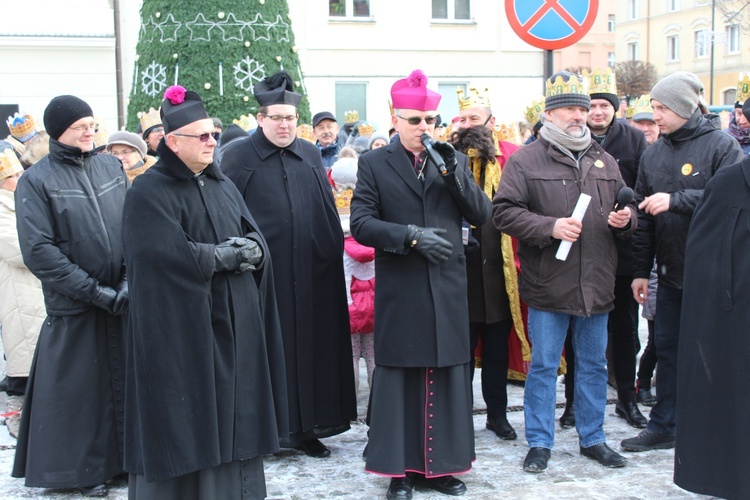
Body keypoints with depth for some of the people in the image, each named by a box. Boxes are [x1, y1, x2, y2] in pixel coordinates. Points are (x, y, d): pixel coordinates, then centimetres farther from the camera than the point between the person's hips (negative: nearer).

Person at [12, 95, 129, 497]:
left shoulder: (111, 167, 7)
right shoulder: (36, 181, -5)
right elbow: (38, 251, -12)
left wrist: (132, 279, -9)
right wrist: (95, 291, -15)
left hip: (125, 298, 4)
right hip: (74, 306, -4)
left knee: (127, 379, 11)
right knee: (80, 386, 5)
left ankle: (127, 456, 27)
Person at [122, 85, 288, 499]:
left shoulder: (222, 186, 14)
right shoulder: (149, 194, -9)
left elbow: (257, 244, 9)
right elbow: (167, 257, -21)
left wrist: (248, 250, -14)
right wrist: (223, 255, -11)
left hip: (232, 327, 7)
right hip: (182, 329, -6)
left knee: (230, 416, 9)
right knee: (188, 424, -1)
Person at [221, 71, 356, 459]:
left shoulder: (310, 154, 12)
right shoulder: (239, 156, 0)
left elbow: (328, 210, 15)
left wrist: (333, 253, 8)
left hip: (310, 273, 4)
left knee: (309, 346, 8)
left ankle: (305, 426, 18)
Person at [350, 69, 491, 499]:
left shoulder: (454, 160, 10)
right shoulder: (374, 164, 2)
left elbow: (482, 215, 3)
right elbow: (362, 223, -6)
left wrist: (455, 174, -10)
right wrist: (411, 235, -18)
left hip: (448, 288, 3)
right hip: (399, 291, -2)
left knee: (448, 376, 8)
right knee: (401, 376, 4)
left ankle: (443, 464, 20)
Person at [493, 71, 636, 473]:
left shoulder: (604, 161, 13)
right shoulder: (525, 160, -3)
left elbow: (625, 206, 22)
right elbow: (504, 212, -10)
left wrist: (625, 219, -1)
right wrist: (550, 227, -20)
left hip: (596, 285, 5)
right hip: (548, 285, -5)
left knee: (594, 365, 14)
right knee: (543, 366, 4)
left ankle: (592, 438, 28)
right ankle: (539, 443, 16)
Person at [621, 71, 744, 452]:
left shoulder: (721, 146, -7)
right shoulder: (653, 153, 9)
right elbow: (643, 215, 11)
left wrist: (676, 200, -25)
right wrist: (640, 270, 10)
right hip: (670, 272, 5)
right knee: (666, 349, 12)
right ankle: (663, 427, 23)